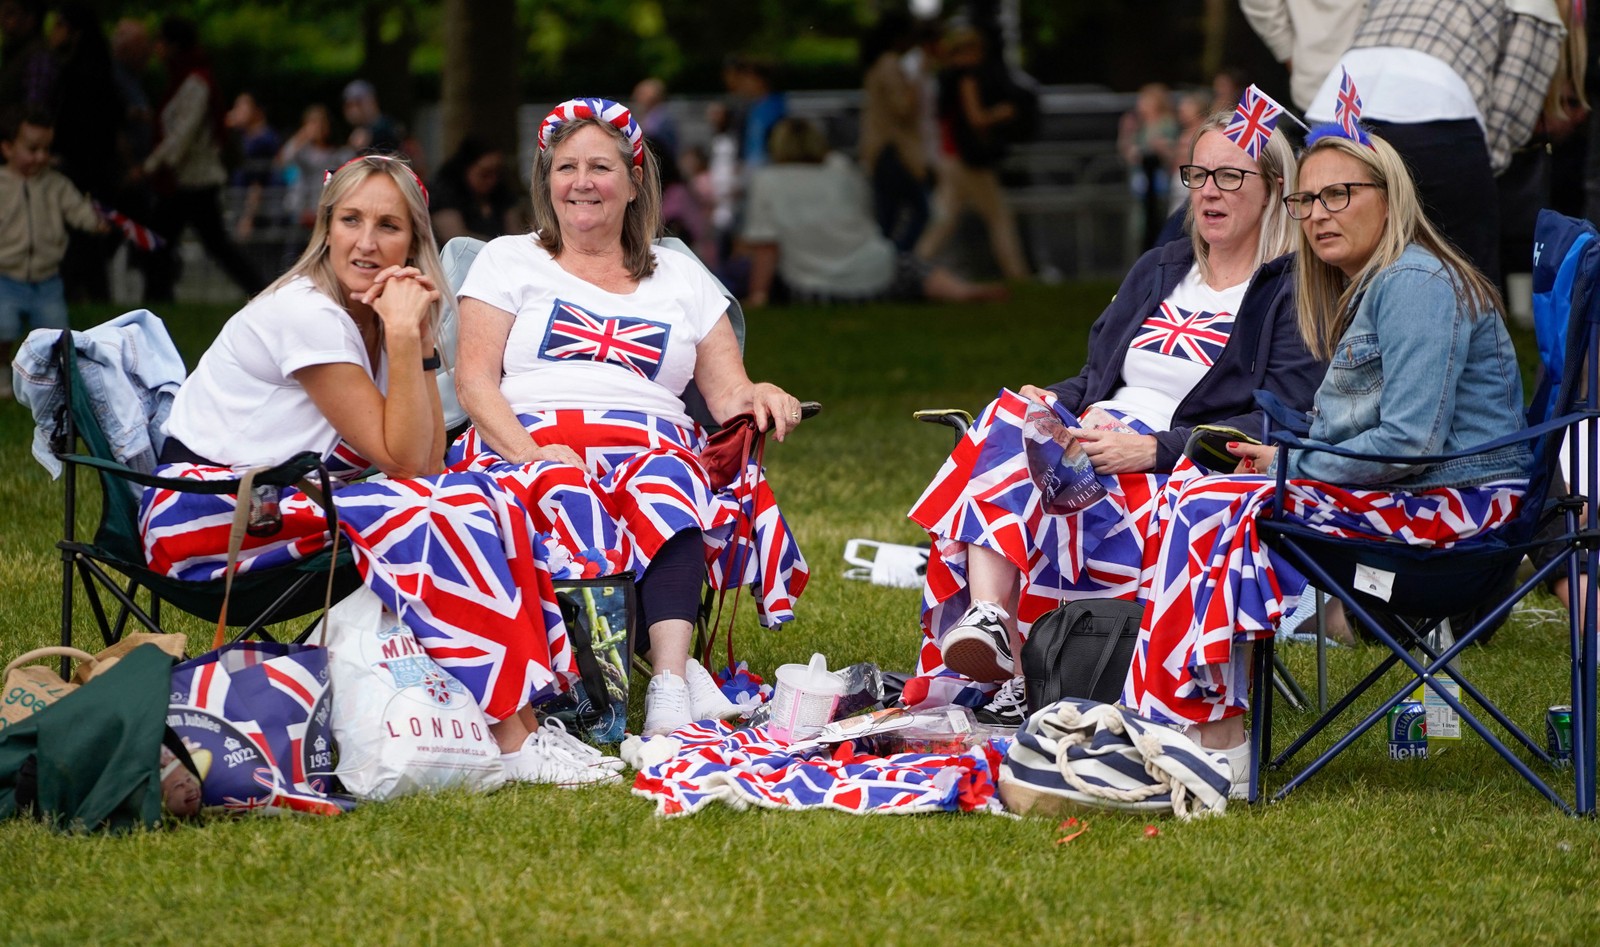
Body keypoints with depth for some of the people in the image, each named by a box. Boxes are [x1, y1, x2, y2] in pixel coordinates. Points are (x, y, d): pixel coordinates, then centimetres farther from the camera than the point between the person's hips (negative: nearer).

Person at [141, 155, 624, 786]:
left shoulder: (363, 317, 10)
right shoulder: (307, 313, -16)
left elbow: (427, 461, -1)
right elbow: (405, 461, -17)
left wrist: (418, 338, -7)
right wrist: (401, 333, -19)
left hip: (278, 506, 9)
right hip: (200, 515, -9)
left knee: (484, 504, -8)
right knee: (434, 514, -26)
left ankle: (527, 717, -18)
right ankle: (513, 743, -29)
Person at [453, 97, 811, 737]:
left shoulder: (681, 277, 24)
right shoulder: (509, 262, 19)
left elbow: (728, 393, 17)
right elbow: (475, 380, 6)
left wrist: (758, 401, -9)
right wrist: (530, 452, -13)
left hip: (652, 448, 1)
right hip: (531, 441, -1)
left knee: (664, 478, -36)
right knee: (563, 489, -38)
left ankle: (669, 684, -53)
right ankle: (678, 670, -49)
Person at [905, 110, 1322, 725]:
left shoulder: (1294, 294, 0)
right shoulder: (1158, 271, 24)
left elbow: (1280, 428, -12)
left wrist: (1154, 448, -21)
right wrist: (1051, 400, 1)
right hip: (1089, 446, 6)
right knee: (1009, 421, -28)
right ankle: (986, 618, -46)